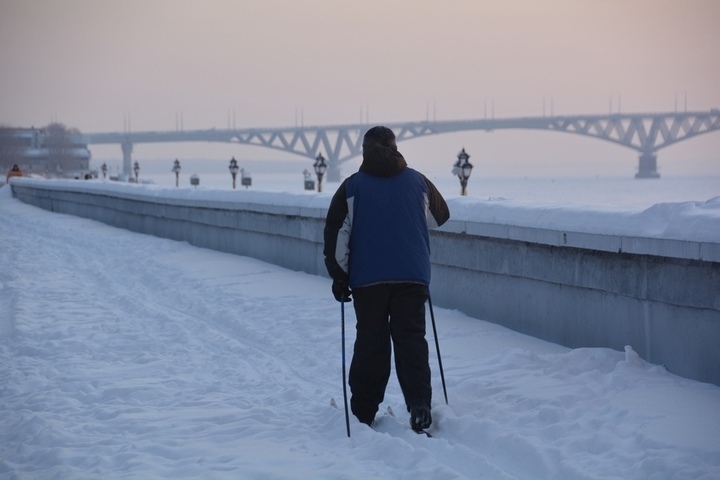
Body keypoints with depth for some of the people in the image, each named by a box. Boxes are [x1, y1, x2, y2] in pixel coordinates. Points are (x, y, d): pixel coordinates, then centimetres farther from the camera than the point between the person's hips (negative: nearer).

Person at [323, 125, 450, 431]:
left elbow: (336, 235, -1)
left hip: (368, 278, -1)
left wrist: (339, 277, 7)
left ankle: (363, 413, 12)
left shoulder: (353, 186, 1)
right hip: (413, 276, 1)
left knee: (370, 342, 7)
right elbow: (440, 217, 24)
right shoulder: (418, 181, 7)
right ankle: (419, 404, -13)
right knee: (411, 338, 3)